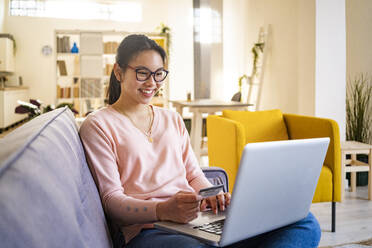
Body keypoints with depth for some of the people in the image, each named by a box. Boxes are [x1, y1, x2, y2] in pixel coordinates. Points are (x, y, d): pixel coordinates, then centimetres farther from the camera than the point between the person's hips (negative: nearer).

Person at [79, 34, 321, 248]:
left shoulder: (172, 119, 23)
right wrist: (163, 210, -23)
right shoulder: (98, 125, 4)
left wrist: (210, 195, -6)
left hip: (198, 217, 7)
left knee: (306, 224, -15)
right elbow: (111, 199, -4)